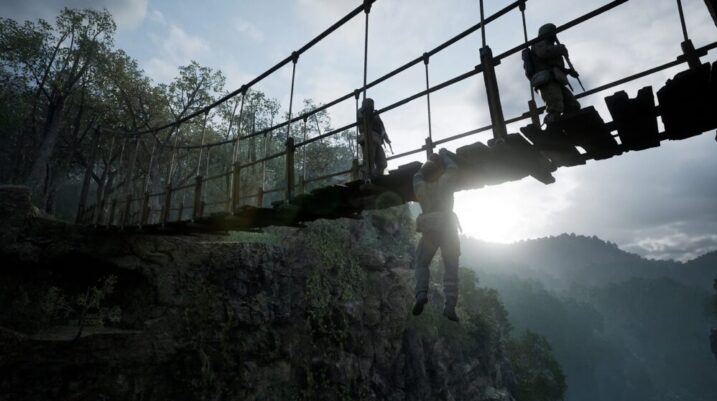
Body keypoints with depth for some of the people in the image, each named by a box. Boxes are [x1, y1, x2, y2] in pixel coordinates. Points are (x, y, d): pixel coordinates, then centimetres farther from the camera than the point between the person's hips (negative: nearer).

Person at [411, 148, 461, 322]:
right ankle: (450, 306, -4)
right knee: (451, 268, 4)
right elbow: (453, 169, 16)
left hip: (429, 231, 1)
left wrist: (429, 161, 37)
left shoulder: (420, 187, 8)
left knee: (421, 264, 14)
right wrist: (444, 154, 30)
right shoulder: (444, 182, 1)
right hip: (448, 229, -1)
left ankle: (421, 293, -10)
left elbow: (418, 175, 29)